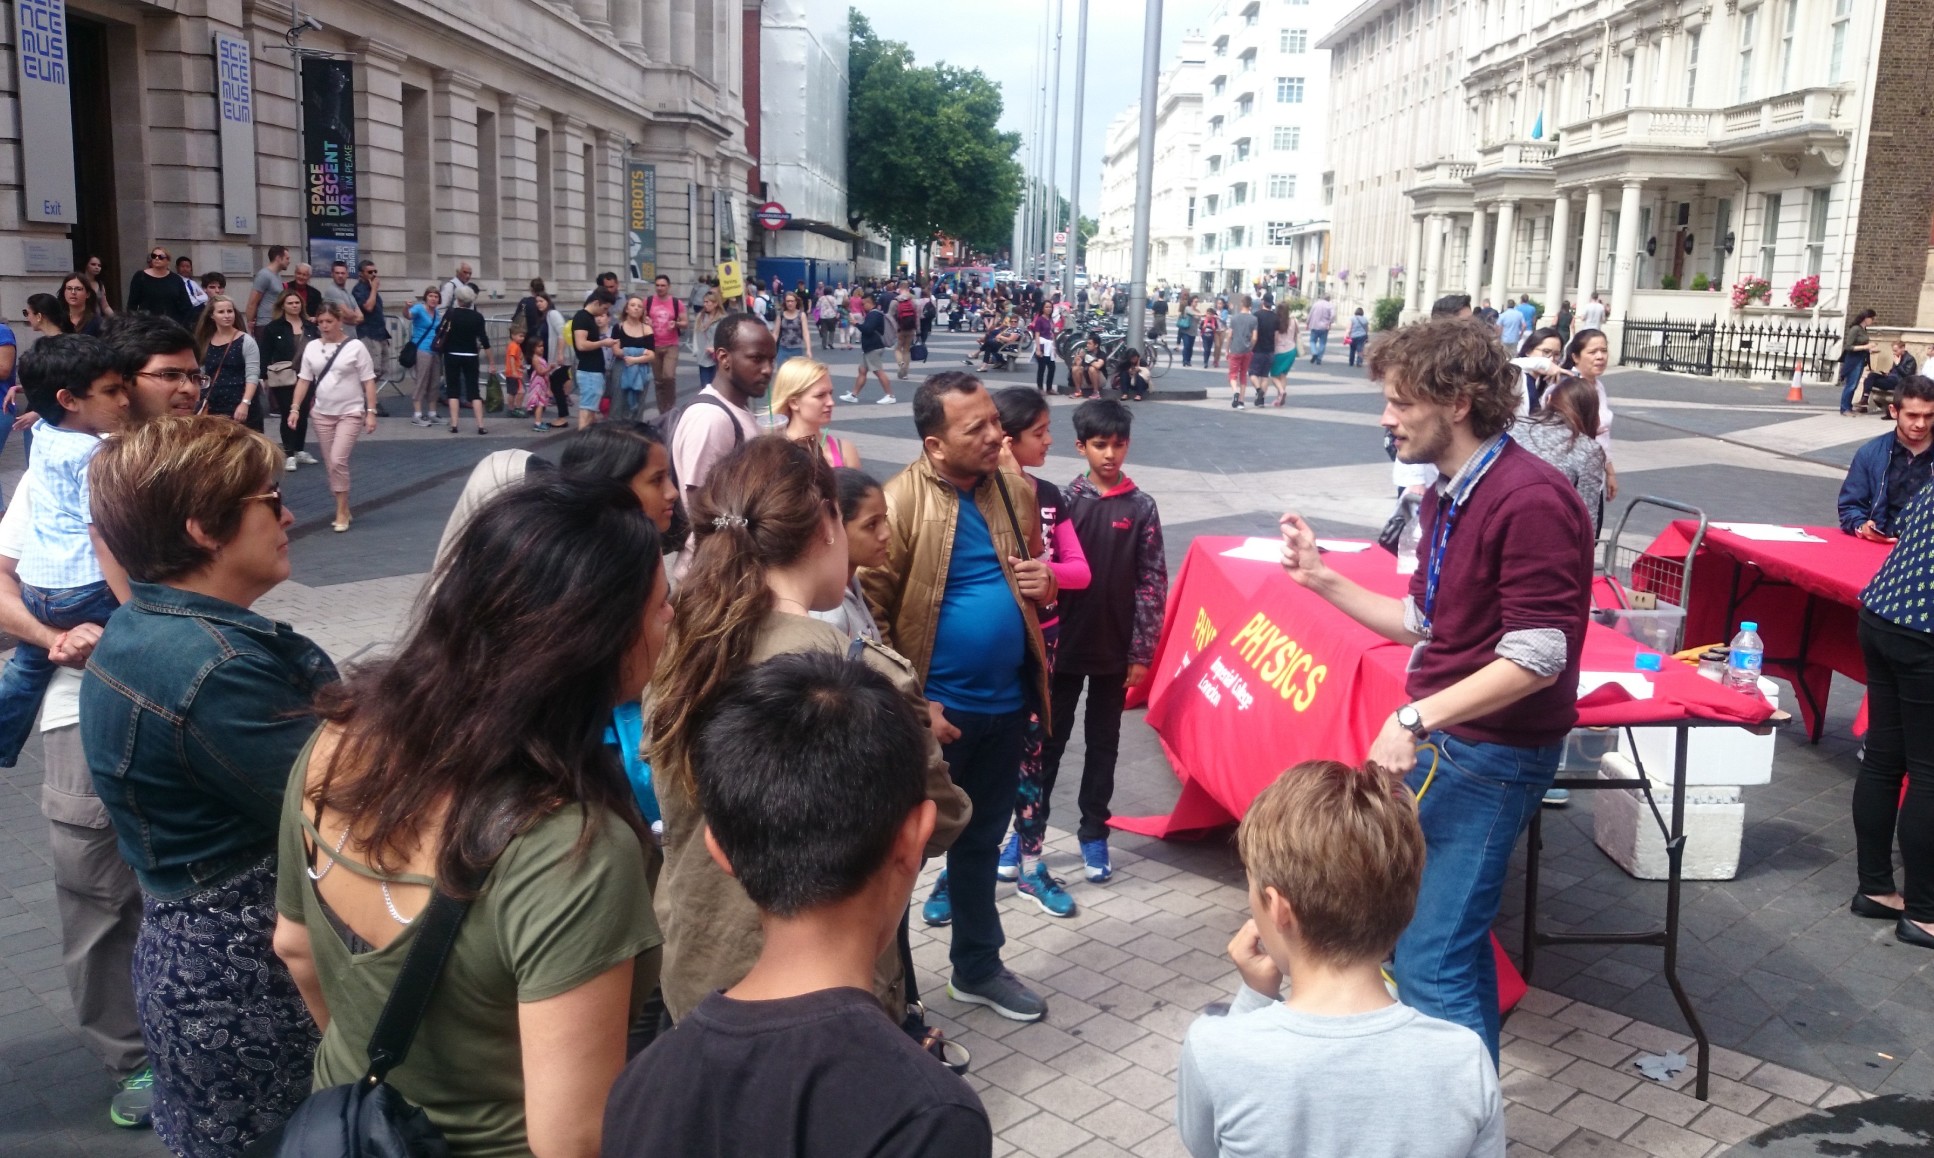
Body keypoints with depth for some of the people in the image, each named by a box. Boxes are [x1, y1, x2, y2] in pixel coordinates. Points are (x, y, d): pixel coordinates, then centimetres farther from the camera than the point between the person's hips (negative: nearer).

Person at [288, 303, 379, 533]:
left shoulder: (355, 347, -7)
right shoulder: (311, 348, 4)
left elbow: (368, 382, -6)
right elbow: (304, 380, 7)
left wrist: (371, 412, -12)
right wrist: (295, 408, -1)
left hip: (350, 413, -4)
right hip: (321, 414, 5)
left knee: (338, 460, -15)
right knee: (331, 464, 7)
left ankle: (341, 512, -3)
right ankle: (343, 510, 19)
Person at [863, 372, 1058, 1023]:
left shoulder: (1015, 491, 4)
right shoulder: (900, 501, -16)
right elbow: (870, 612, -16)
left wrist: (1043, 582, -5)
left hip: (1004, 703, 6)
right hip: (932, 711, -6)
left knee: (983, 840, 21)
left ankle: (977, 966, 39)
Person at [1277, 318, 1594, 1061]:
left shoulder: (1529, 500, -20)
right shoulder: (1446, 496, 10)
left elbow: (1537, 658, -24)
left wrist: (1415, 719, -26)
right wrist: (1320, 577, 9)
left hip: (1493, 756, -10)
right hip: (1439, 741, 10)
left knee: (1432, 964, -9)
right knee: (1455, 940, 19)